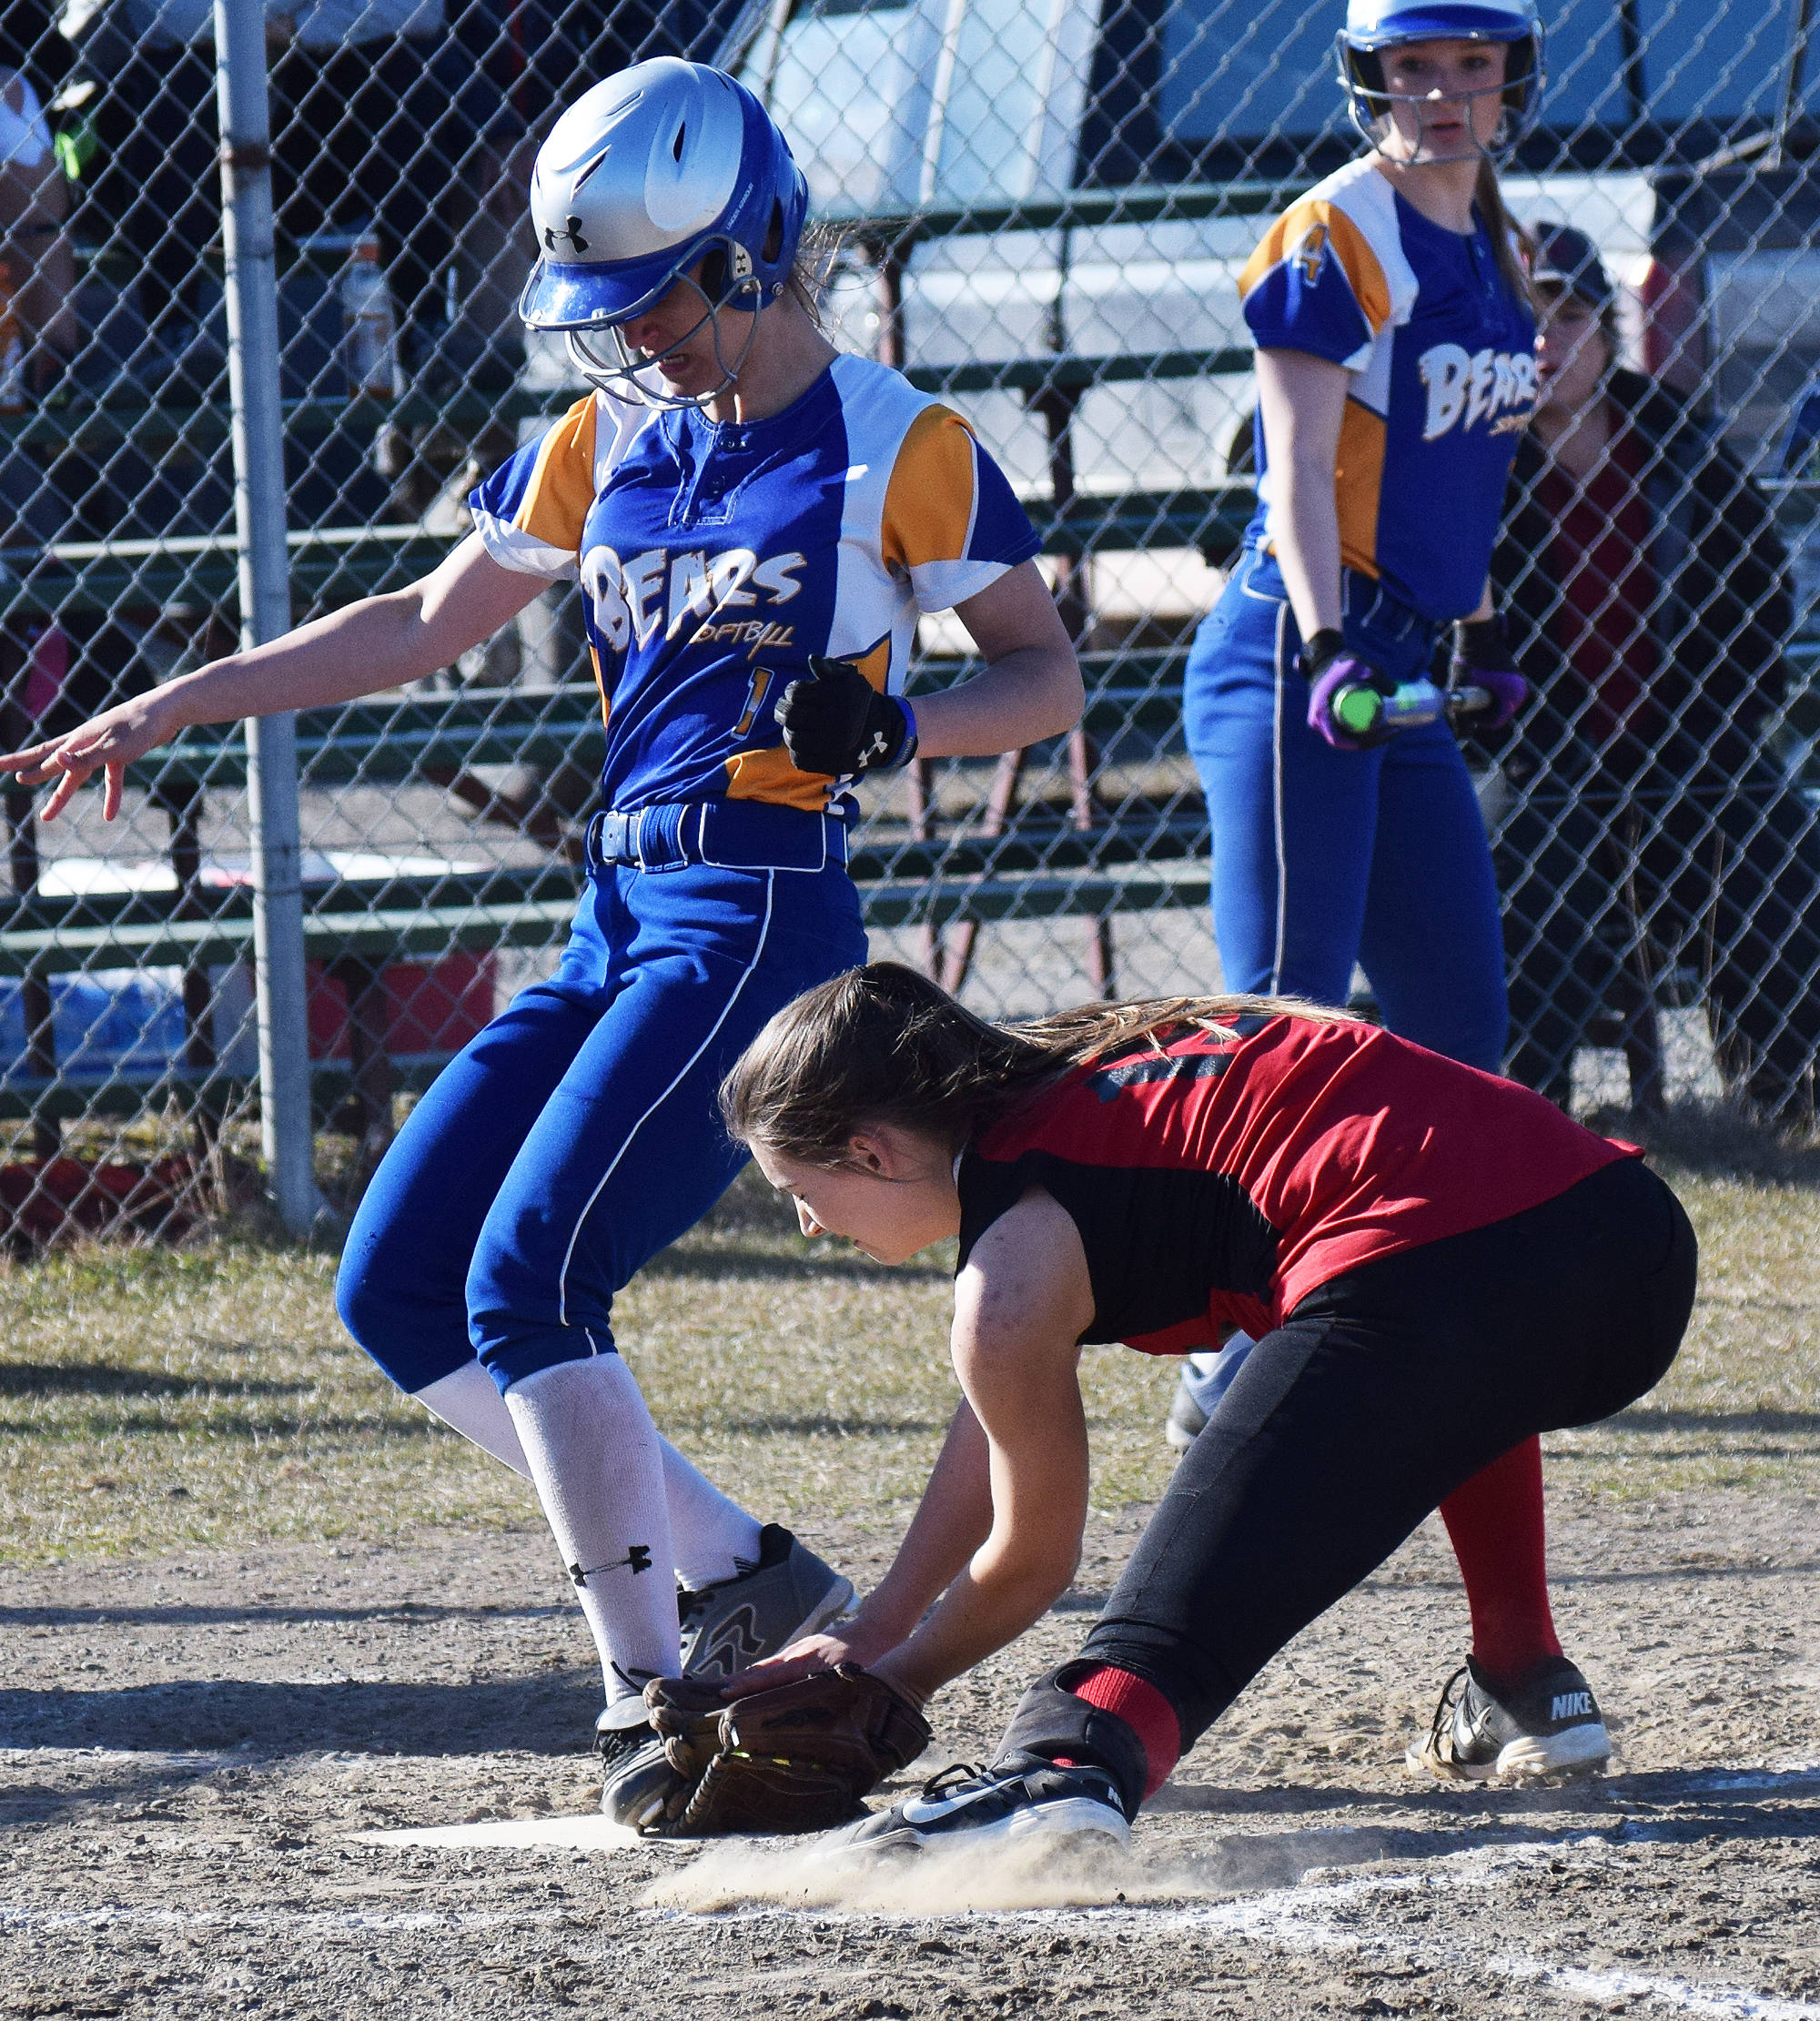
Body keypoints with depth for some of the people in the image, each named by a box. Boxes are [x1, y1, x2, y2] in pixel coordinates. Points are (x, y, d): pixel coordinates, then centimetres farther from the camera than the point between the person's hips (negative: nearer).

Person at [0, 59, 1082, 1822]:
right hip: (616, 914, 8)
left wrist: (893, 721, -20)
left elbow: (1046, 674, 0)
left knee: (528, 1279, -20)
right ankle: (741, 1579, 7)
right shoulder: (602, 447, 12)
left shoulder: (894, 449, -6)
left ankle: (651, 1700, -12)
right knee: (396, 1292, 2)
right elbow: (423, 625, 20)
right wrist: (172, 708, 16)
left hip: (763, 916, -8)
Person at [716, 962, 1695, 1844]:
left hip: (1421, 1286, -9)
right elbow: (997, 1430, 41)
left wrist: (890, 1683, 33)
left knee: (1172, 1624, -13)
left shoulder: (1013, 1271, 5)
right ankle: (1531, 1695, 34)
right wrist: (873, 1633, 44)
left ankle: (1065, 1770, -46)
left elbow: (1030, 1564, 17)